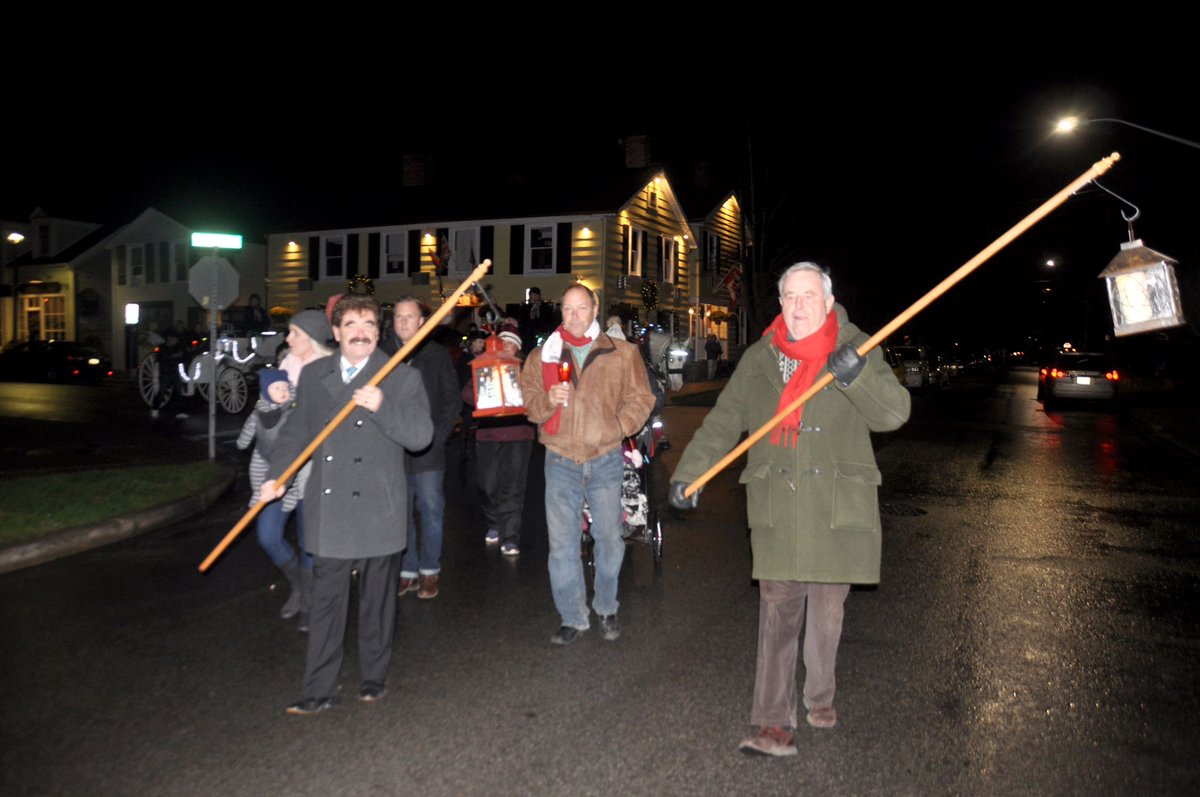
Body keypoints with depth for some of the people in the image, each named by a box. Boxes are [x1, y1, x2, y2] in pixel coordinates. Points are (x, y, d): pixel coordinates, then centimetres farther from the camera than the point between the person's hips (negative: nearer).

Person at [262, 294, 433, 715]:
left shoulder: (403, 377, -1)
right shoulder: (313, 375, 10)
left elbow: (421, 435, -10)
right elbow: (296, 431, 18)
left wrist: (381, 407, -22)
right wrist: (276, 475, 9)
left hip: (378, 510, -2)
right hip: (329, 510, 2)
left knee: (377, 600, 10)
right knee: (326, 601, 6)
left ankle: (374, 678, 27)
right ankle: (320, 691, 15)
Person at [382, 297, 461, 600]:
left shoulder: (437, 354, 3)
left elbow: (452, 400, 4)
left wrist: (437, 435, -6)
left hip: (428, 451, -1)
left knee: (431, 511, 3)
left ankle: (429, 571, 16)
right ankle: (407, 571, 19)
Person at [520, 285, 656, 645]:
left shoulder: (622, 354, 4)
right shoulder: (543, 355, 7)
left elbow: (641, 398, 8)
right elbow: (527, 401, 7)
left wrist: (618, 426, -6)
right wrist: (548, 400, -14)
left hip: (606, 460, 0)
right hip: (561, 462, 1)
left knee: (609, 538, 7)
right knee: (562, 544, 3)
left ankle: (607, 610, 28)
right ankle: (573, 618, 17)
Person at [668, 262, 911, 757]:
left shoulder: (856, 349, 3)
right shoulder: (759, 359, 9)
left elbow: (893, 412, -7)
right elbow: (722, 423, 11)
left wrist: (858, 374, -24)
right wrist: (688, 473, 4)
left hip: (837, 508, -1)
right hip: (776, 509, 1)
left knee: (827, 612, 11)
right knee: (777, 612, -1)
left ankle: (820, 697, 34)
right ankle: (774, 723, 5)